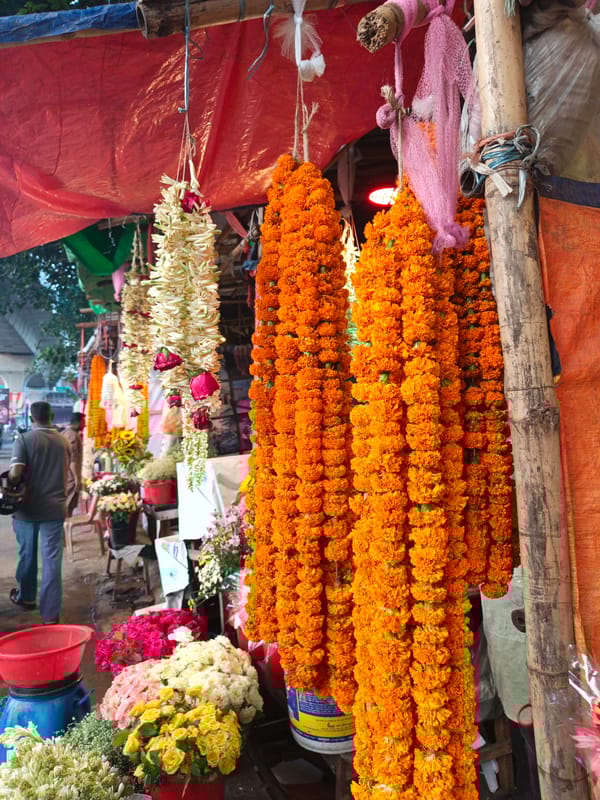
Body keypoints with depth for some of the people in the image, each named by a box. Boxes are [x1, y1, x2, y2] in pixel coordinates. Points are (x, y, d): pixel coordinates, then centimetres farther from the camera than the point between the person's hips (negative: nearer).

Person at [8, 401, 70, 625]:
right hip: (55, 508, 2)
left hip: (28, 508, -2)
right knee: (52, 560, 2)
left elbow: (15, 474, -19)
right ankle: (51, 615, 4)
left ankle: (26, 597, 41)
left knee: (27, 555, 19)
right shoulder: (63, 441, 4)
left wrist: (7, 479, 1)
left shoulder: (23, 439, -10)